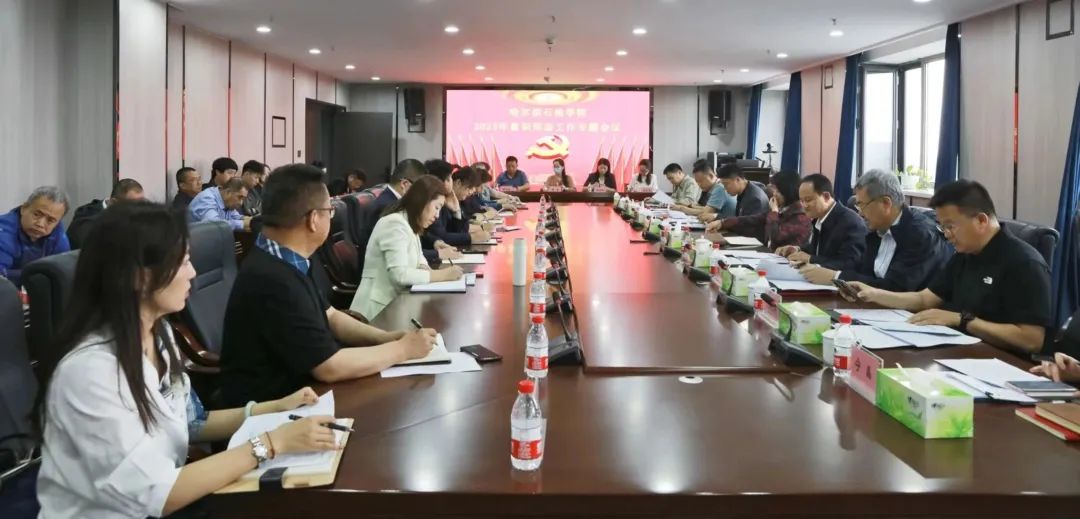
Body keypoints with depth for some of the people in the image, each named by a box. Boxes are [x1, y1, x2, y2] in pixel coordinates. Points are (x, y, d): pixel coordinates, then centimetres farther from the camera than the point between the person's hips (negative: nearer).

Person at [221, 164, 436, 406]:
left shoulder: (292, 261, 3)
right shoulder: (273, 281, -28)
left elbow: (329, 316, 16)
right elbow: (330, 367, -25)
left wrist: (386, 338, 1)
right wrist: (402, 349, -13)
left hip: (298, 385, 9)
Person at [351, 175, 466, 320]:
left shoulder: (410, 224, 15)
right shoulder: (395, 224, -16)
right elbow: (398, 274, -25)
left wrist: (423, 268, -2)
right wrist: (441, 274, -21)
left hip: (393, 302, 9)